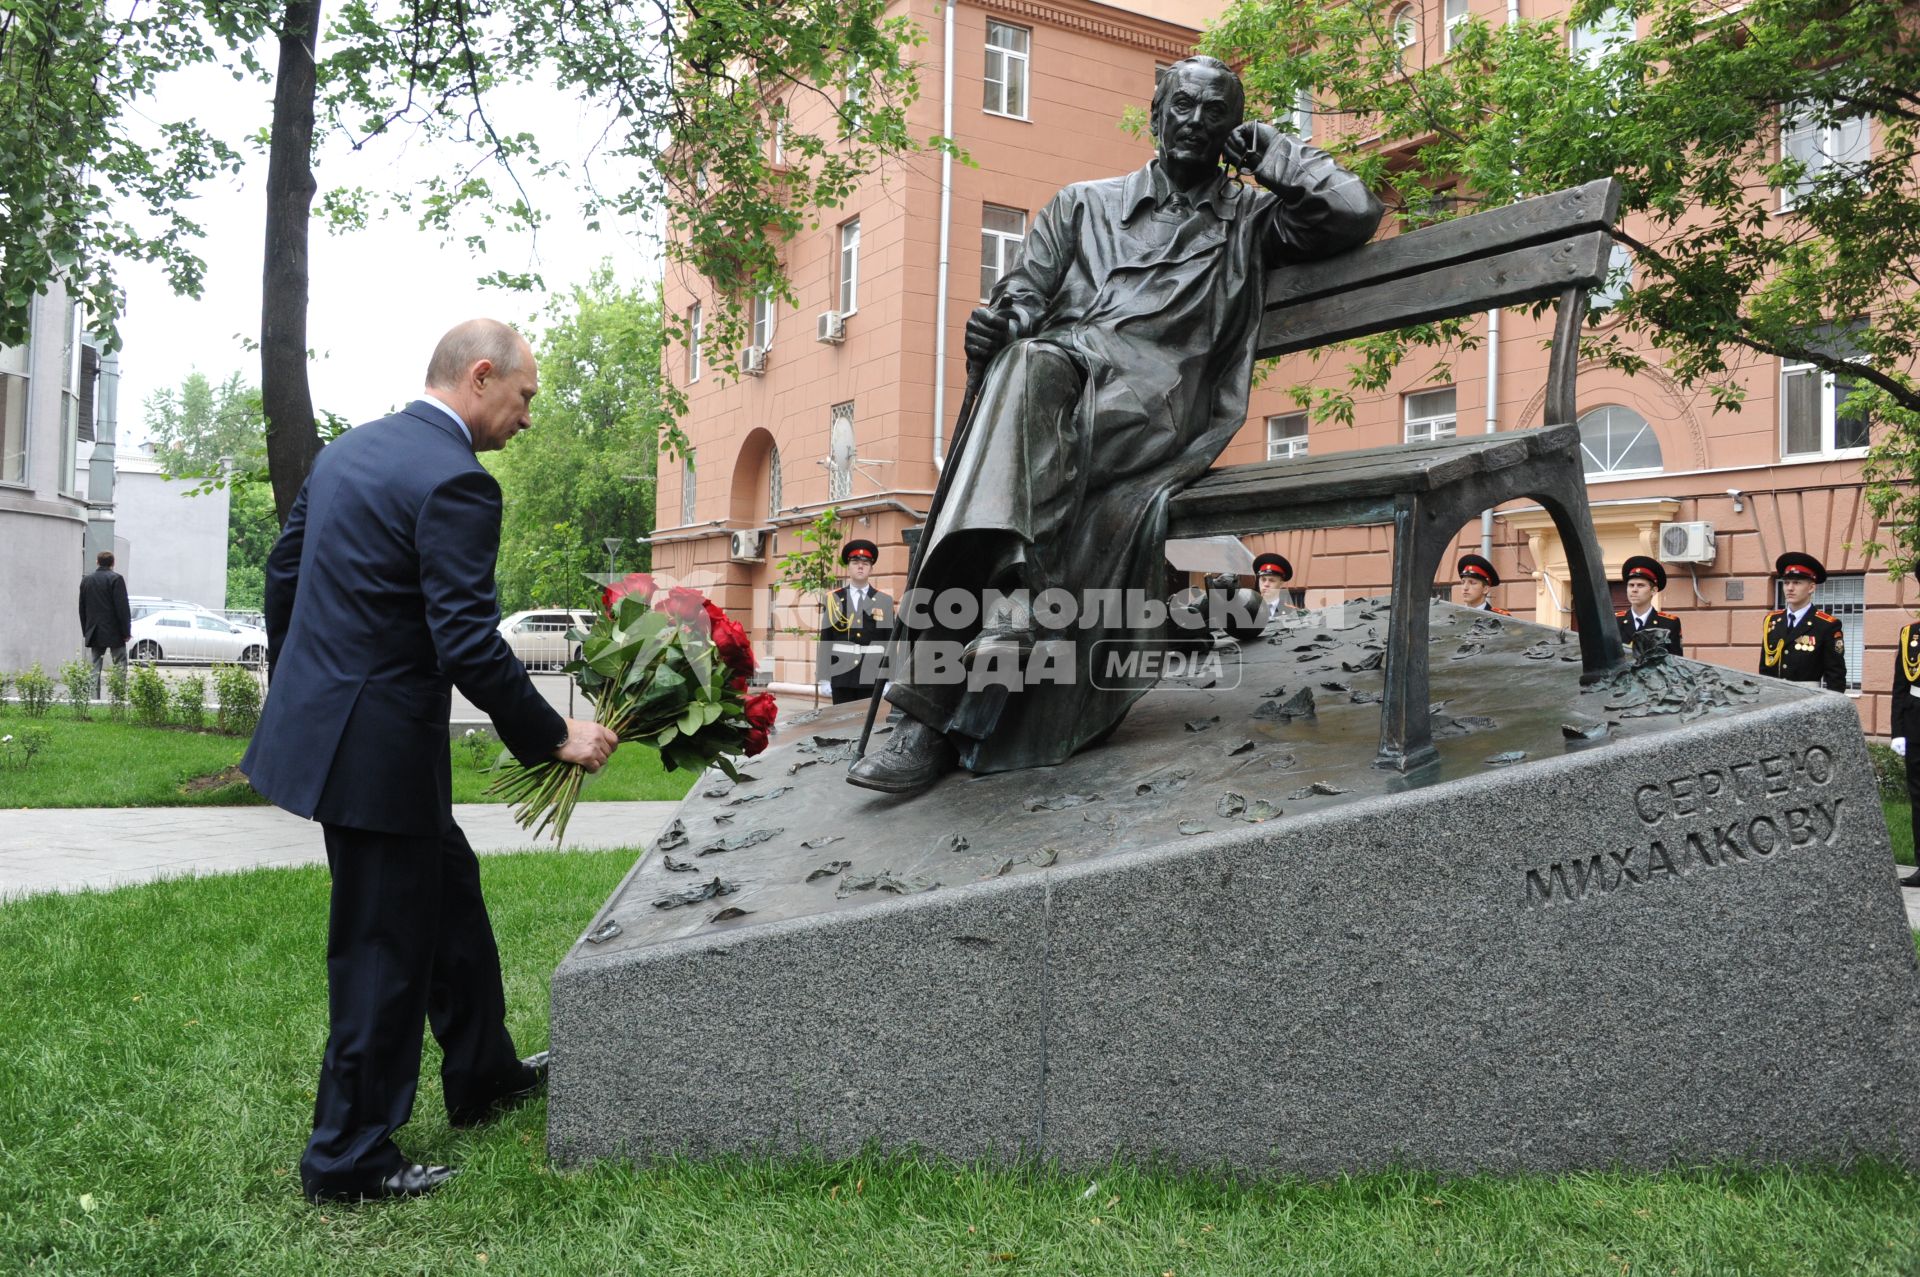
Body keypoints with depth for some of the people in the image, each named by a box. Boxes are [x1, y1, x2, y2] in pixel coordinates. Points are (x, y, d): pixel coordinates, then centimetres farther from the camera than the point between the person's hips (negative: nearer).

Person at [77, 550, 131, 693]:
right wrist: (126, 631, -7)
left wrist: (85, 631, 18)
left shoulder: (86, 579, 9)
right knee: (120, 667, -1)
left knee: (95, 668, 9)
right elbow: (123, 607, -13)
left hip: (94, 633, 5)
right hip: (114, 633, -5)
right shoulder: (116, 579, -9)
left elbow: (82, 607, 13)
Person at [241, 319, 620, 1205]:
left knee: (450, 890, 23)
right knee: (385, 950, 4)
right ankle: (348, 1159, 19)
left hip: (319, 719, 10)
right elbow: (469, 646, -24)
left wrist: (297, 692, 27)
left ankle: (484, 1074, 39)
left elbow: (282, 574, 16)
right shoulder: (455, 483, -20)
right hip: (377, 748, -10)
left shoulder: (348, 451, 9)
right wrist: (557, 737, -13)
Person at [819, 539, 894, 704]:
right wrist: (824, 676, 0)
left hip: (873, 677, 0)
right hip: (842, 677, 0)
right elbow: (825, 640, 6)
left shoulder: (885, 600, 7)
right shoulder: (833, 599, 7)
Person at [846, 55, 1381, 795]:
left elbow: (1355, 213, 15)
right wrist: (1001, 321, -6)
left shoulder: (1250, 222, 28)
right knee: (1027, 367, -37)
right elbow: (1024, 294, 19)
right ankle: (1018, 588, -54)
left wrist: (1268, 152, 23)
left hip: (1158, 399, -1)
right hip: (1063, 366, 1)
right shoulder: (1084, 204, 30)